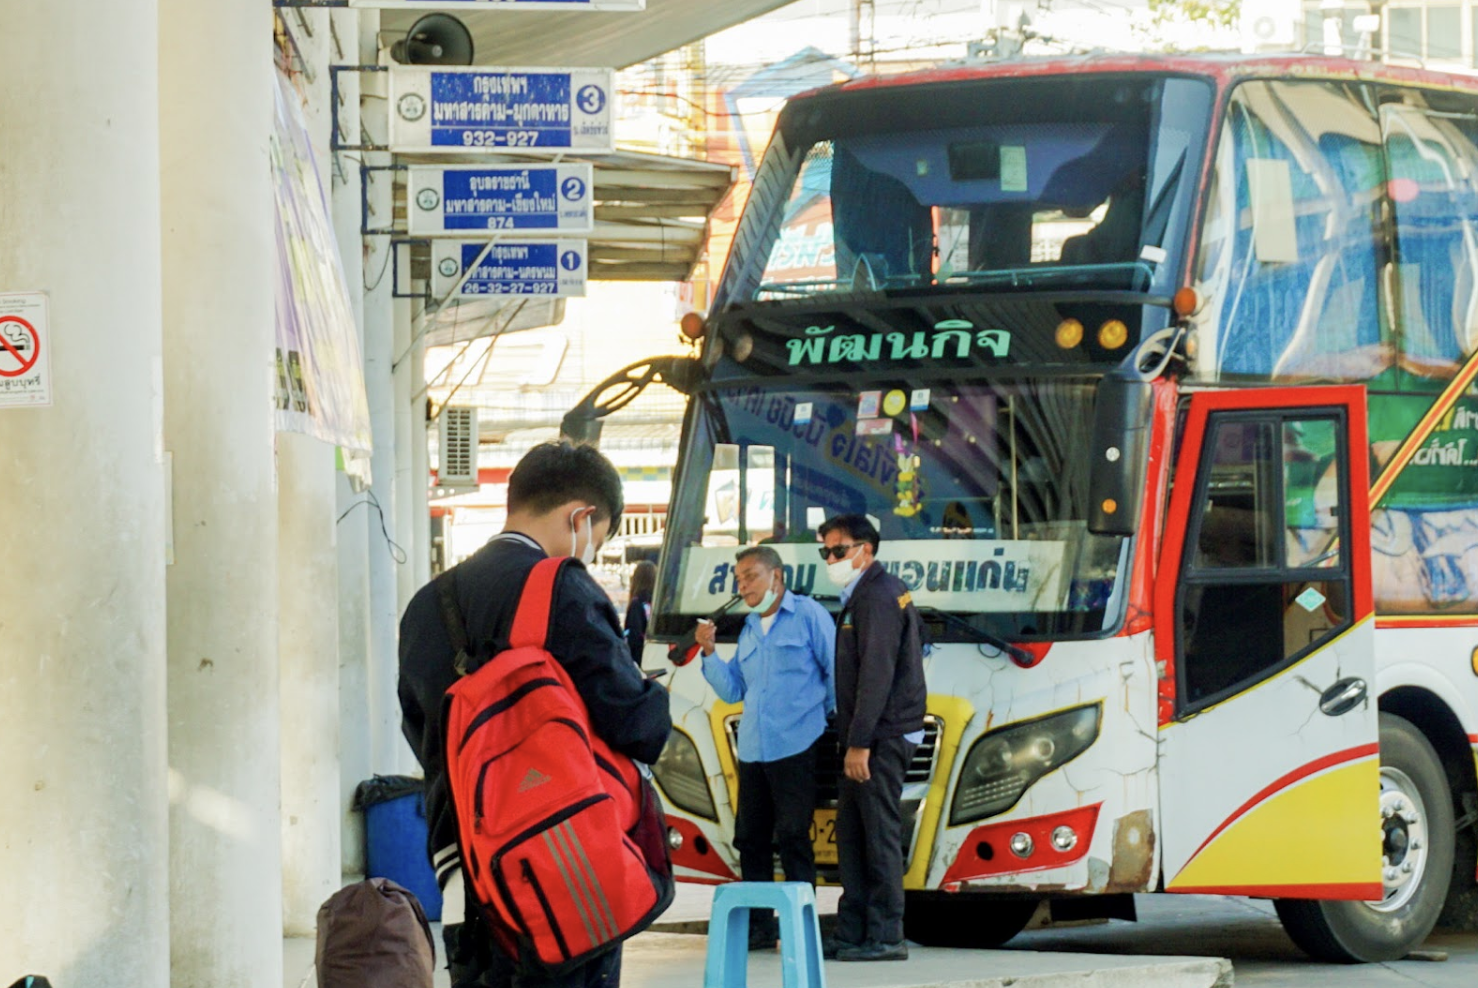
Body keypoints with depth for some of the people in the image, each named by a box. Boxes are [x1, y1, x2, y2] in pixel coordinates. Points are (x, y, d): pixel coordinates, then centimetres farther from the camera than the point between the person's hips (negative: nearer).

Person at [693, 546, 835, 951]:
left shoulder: (809, 616, 0)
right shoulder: (750, 629, 19)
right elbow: (732, 690, 18)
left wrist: (829, 718, -3)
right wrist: (709, 652, 7)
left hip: (795, 747, -7)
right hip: (752, 750, 7)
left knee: (792, 837, -9)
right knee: (750, 837, 7)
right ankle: (757, 926, 13)